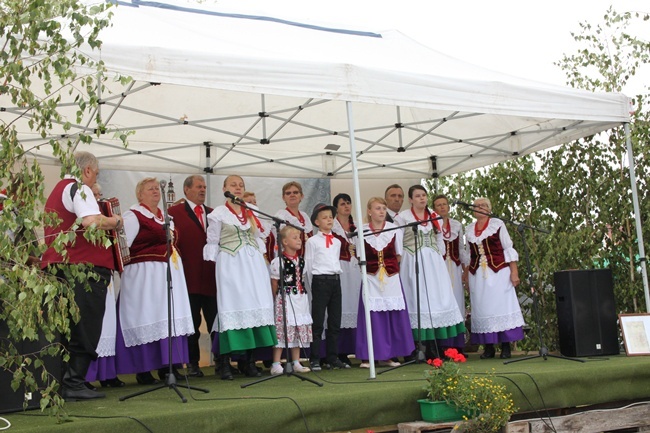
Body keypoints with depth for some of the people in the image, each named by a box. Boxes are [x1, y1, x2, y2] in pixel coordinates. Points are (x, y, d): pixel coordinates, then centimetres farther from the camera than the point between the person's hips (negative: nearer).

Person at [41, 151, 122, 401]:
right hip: (82, 267, -10)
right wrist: (115, 221, -7)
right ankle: (73, 384, -8)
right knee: (84, 328, -6)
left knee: (66, 330, 13)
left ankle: (60, 384, 16)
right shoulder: (78, 188, -8)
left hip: (56, 266, 10)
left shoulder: (57, 190, 23)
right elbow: (91, 221, -24)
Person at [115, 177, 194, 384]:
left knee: (170, 317, 5)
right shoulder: (133, 216, -4)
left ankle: (167, 365, 11)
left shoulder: (166, 217, 19)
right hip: (143, 274, -7)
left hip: (169, 272, 7)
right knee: (145, 319, -6)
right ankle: (143, 369, -1)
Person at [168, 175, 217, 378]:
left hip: (212, 277, 3)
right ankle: (192, 363, 15)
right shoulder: (174, 212, 2)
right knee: (191, 324, 5)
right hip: (189, 277, -3)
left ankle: (222, 364, 1)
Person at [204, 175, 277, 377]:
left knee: (254, 307, 0)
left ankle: (250, 361, 4)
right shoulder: (218, 213, 2)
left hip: (253, 263, 4)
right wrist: (214, 265, -5)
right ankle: (225, 362, -4)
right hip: (230, 263, -4)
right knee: (233, 307, -8)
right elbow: (212, 242, 0)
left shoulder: (252, 211, 14)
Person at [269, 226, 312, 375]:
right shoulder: (278, 261, -11)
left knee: (299, 329, 9)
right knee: (282, 329, -8)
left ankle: (296, 363, 17)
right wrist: (276, 299, -3)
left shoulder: (301, 260, 10)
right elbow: (274, 283, -7)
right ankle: (276, 365, -3)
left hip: (300, 298, 7)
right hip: (285, 299, -7)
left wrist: (302, 294, 13)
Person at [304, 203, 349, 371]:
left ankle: (333, 358, 13)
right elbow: (308, 265, 0)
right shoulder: (312, 241, 0)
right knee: (318, 322, -4)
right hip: (320, 281, -5)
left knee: (335, 322, 7)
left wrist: (335, 278, 9)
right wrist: (314, 285, 0)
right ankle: (314, 359, 0)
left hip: (335, 280, 6)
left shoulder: (337, 242, 15)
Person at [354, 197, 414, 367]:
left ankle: (387, 356, 11)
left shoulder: (394, 229, 5)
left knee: (393, 316, 2)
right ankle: (367, 357, 1)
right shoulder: (362, 231, 1)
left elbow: (398, 255, 9)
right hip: (371, 279, -2)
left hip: (391, 278, 2)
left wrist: (388, 265, 2)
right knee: (371, 316, -5)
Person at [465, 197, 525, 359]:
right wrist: (467, 275, 15)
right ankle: (488, 347, 5)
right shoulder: (469, 229, 13)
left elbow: (508, 249, -1)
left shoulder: (497, 224, 1)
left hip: (498, 272, -4)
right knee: (482, 308, 0)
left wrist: (514, 272, -7)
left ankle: (506, 347, -2)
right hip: (477, 274, 4)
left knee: (501, 305, -6)